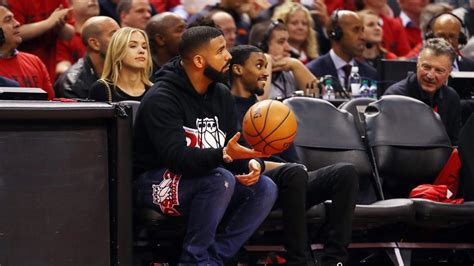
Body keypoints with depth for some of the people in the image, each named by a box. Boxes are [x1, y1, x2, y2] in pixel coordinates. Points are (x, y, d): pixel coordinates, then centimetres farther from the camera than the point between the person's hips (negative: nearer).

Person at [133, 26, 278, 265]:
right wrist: (224, 155, -44)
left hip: (204, 176, 8)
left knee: (265, 188, -13)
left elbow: (234, 147, 6)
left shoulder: (221, 94, 6)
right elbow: (176, 157, -30)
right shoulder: (161, 99, -18)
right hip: (156, 182, -8)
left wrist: (252, 162, -18)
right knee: (221, 179, -33)